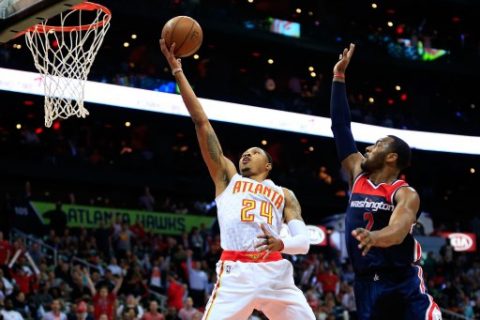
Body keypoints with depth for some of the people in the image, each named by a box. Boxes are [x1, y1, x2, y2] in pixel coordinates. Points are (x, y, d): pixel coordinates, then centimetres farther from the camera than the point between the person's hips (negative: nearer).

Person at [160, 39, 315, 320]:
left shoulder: (284, 194, 23)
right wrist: (178, 70, 12)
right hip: (236, 272, -2)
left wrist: (281, 244, -15)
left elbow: (304, 241, 9)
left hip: (275, 272, 2)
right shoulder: (227, 176, 21)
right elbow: (201, 121, 16)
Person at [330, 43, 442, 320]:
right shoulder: (359, 175, 12)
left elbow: (398, 231, -26)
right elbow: (340, 126, 14)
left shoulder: (406, 194, -5)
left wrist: (374, 237, -49)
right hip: (367, 284, 5)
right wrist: (339, 76, 13)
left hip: (404, 284, -5)